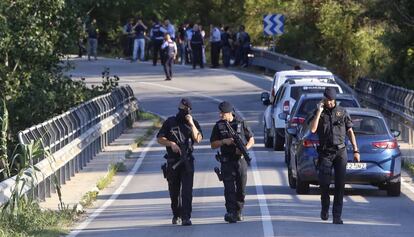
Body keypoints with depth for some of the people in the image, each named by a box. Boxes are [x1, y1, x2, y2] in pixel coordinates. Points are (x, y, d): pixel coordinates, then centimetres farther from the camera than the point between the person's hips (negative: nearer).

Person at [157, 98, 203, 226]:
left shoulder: (193, 123, 4)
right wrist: (171, 143, -15)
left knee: (187, 190, -13)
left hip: (187, 161, -1)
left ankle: (186, 217, -18)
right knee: (174, 191, 10)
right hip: (172, 161, 1)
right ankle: (176, 215, 28)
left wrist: (192, 124, -18)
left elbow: (198, 139, -9)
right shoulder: (170, 122, 3)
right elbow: (160, 139, 2)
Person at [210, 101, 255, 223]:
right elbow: (213, 144, 6)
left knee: (241, 189, 6)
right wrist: (224, 141, -12)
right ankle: (231, 213, -18)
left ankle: (238, 212, 20)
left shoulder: (241, 124, 3)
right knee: (229, 189, -11)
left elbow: (251, 140, 9)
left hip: (241, 160, 1)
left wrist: (245, 148, -10)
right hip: (227, 162, -1)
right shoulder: (218, 126, 5)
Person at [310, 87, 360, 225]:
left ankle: (337, 217, -2)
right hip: (325, 153, -1)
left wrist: (355, 150, 6)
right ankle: (325, 209, 20)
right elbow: (313, 129, -10)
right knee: (324, 183, -7)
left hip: (340, 152, 1)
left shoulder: (342, 112, 9)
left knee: (340, 184, -5)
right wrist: (319, 112, -12)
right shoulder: (319, 113, 6)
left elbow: (350, 132, 12)